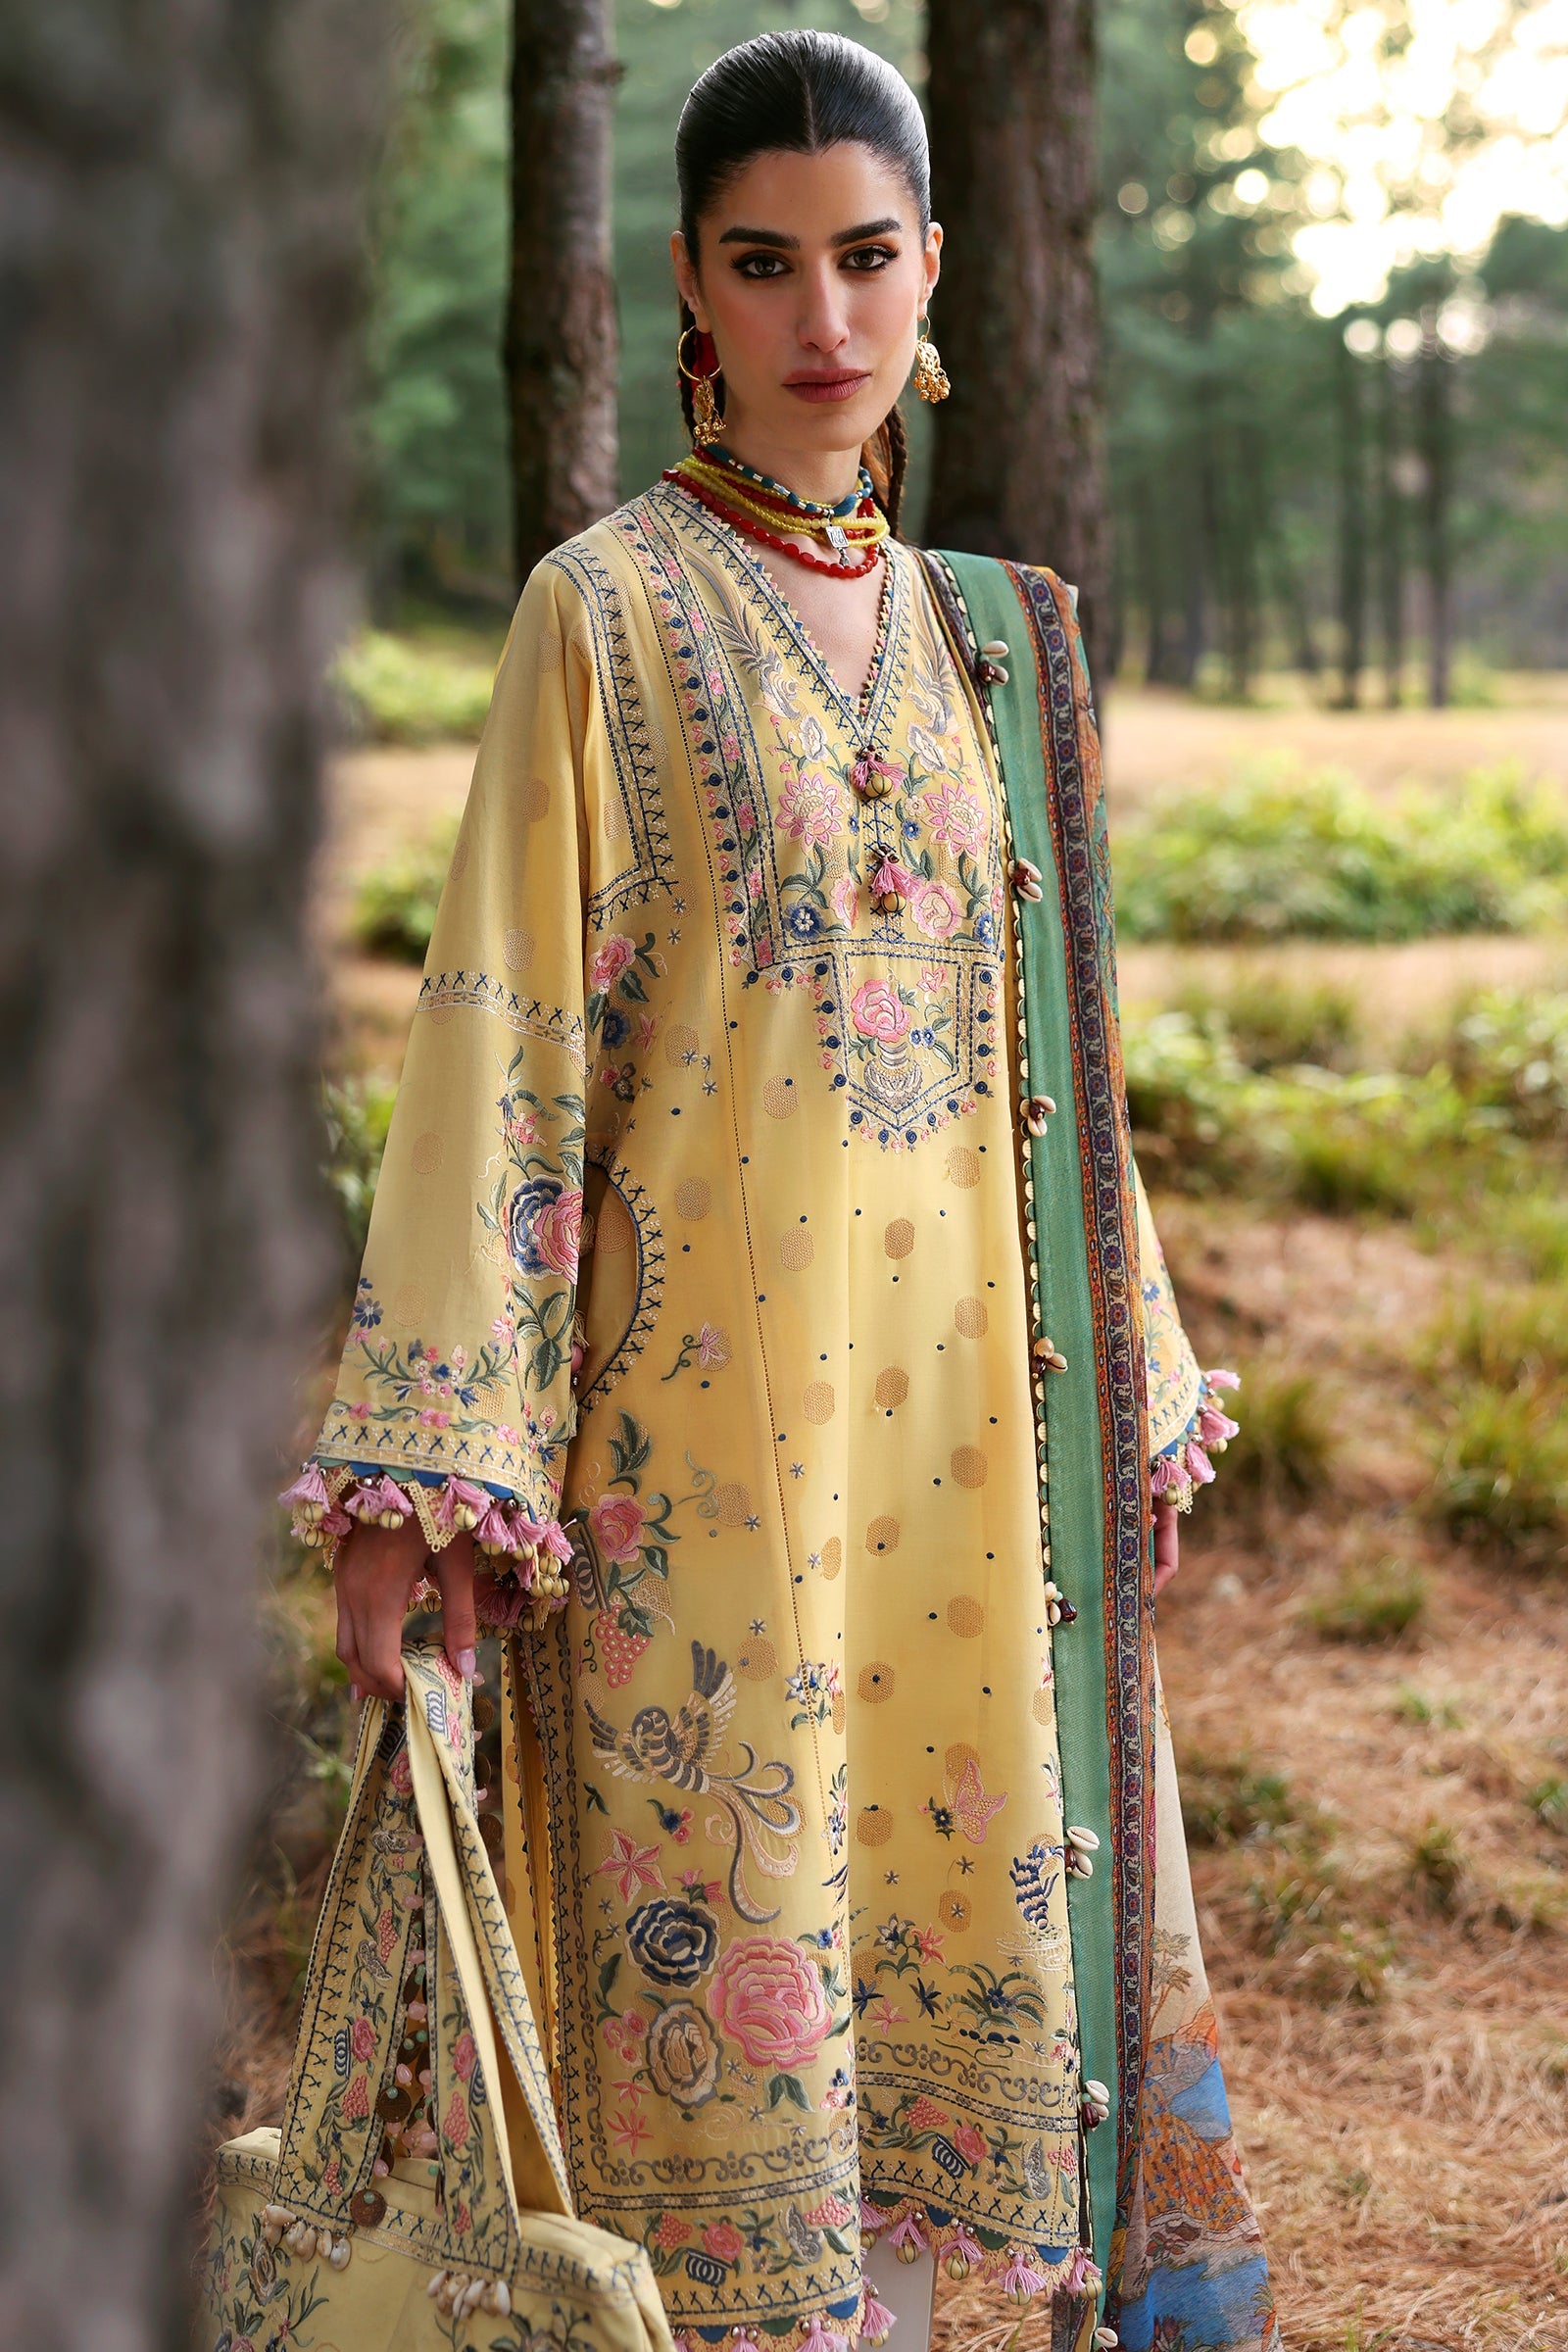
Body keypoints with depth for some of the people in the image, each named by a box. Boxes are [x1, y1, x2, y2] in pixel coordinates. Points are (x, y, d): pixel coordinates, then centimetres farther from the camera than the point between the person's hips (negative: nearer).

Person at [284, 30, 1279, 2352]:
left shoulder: (981, 634, 12)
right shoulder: (610, 611, -4)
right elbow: (501, 1033, -9)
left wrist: (1129, 1403, 18)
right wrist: (425, 1466, -15)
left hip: (960, 1403, 5)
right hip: (710, 1399, -5)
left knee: (989, 1904, 11)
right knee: (723, 1935, 2)